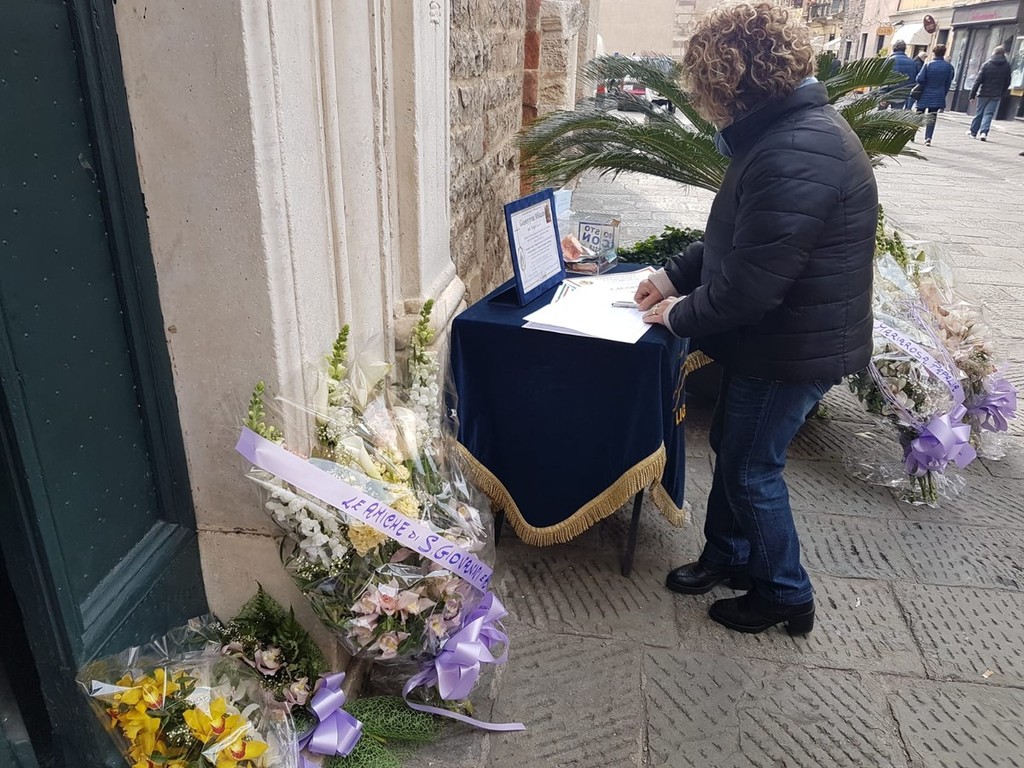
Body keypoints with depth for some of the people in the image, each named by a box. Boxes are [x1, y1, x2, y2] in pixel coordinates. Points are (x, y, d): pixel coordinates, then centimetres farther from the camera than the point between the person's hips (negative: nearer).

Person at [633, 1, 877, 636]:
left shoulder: (795, 154, -29)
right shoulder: (784, 130, 6)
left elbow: (751, 284, -29)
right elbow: (732, 237, 16)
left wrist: (682, 315, -13)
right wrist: (675, 276, 10)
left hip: (794, 347, -10)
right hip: (774, 337, 10)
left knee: (752, 471, 6)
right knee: (732, 450, 21)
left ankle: (786, 594, 28)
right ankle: (727, 556, 41)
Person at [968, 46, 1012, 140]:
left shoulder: (987, 64, -5)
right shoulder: (1007, 66, 3)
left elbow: (978, 80, -8)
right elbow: (1007, 83, 6)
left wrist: (972, 94, -6)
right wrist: (1002, 95, 15)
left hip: (984, 93, -1)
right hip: (996, 95, 1)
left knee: (979, 113, 8)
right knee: (988, 114, 1)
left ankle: (973, 132, 16)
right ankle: (984, 132, -14)